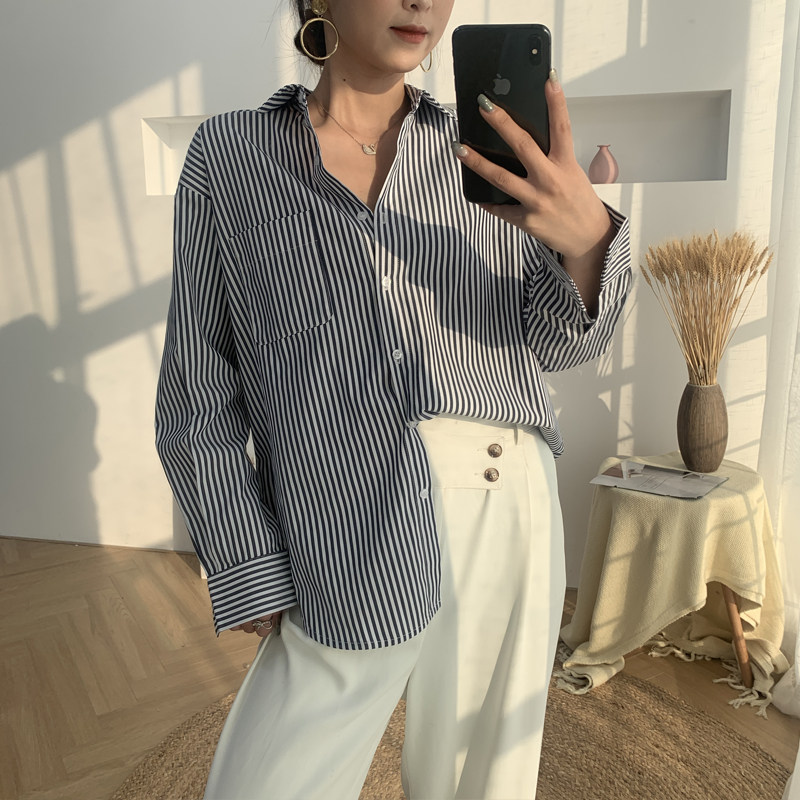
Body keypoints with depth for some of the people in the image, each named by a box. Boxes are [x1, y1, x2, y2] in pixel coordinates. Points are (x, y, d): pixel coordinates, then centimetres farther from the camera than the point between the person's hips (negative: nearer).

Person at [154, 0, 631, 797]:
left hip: (506, 516, 2)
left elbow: (558, 342, 4)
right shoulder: (226, 156, 1)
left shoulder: (483, 153, 6)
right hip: (347, 561, -1)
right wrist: (257, 582, -4)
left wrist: (587, 239, -18)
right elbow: (198, 395, 0)